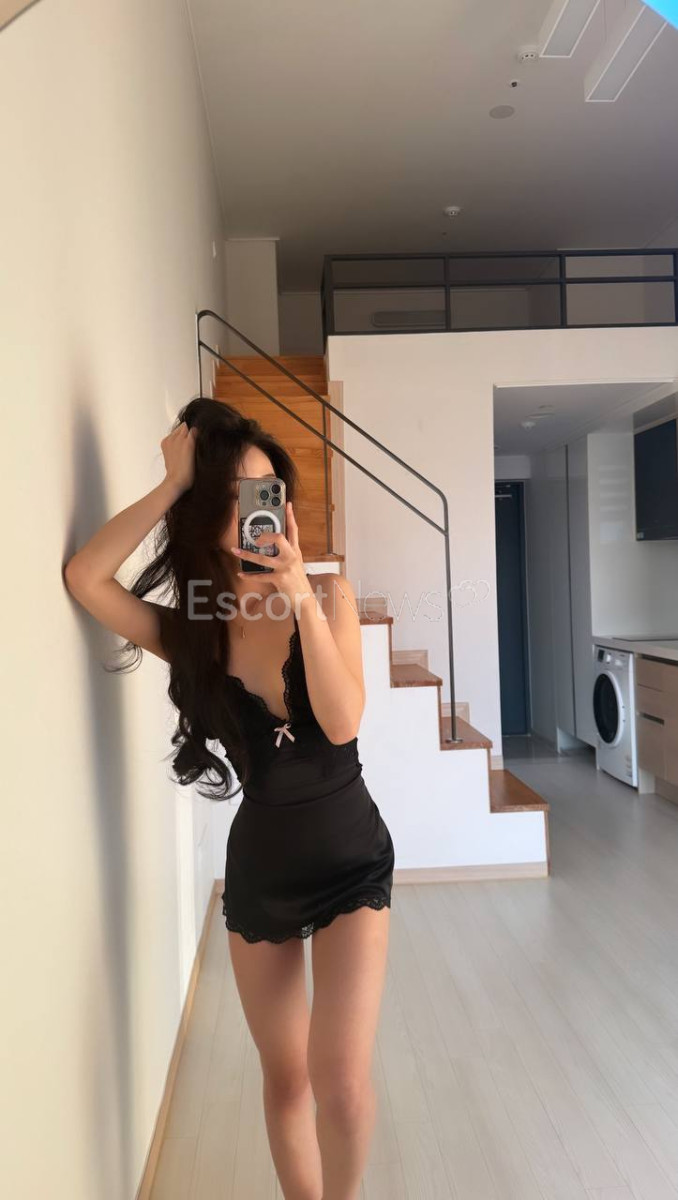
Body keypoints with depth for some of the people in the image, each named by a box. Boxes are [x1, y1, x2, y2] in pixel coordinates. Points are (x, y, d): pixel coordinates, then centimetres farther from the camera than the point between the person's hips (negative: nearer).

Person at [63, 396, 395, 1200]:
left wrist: (302, 598, -30)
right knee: (285, 1076, 16)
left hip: (350, 860, -2)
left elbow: (343, 722, -22)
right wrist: (171, 484, -20)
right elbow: (83, 579, -21)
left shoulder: (330, 593, -11)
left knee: (341, 1081, -8)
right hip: (256, 869, 2)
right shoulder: (189, 630, -6)